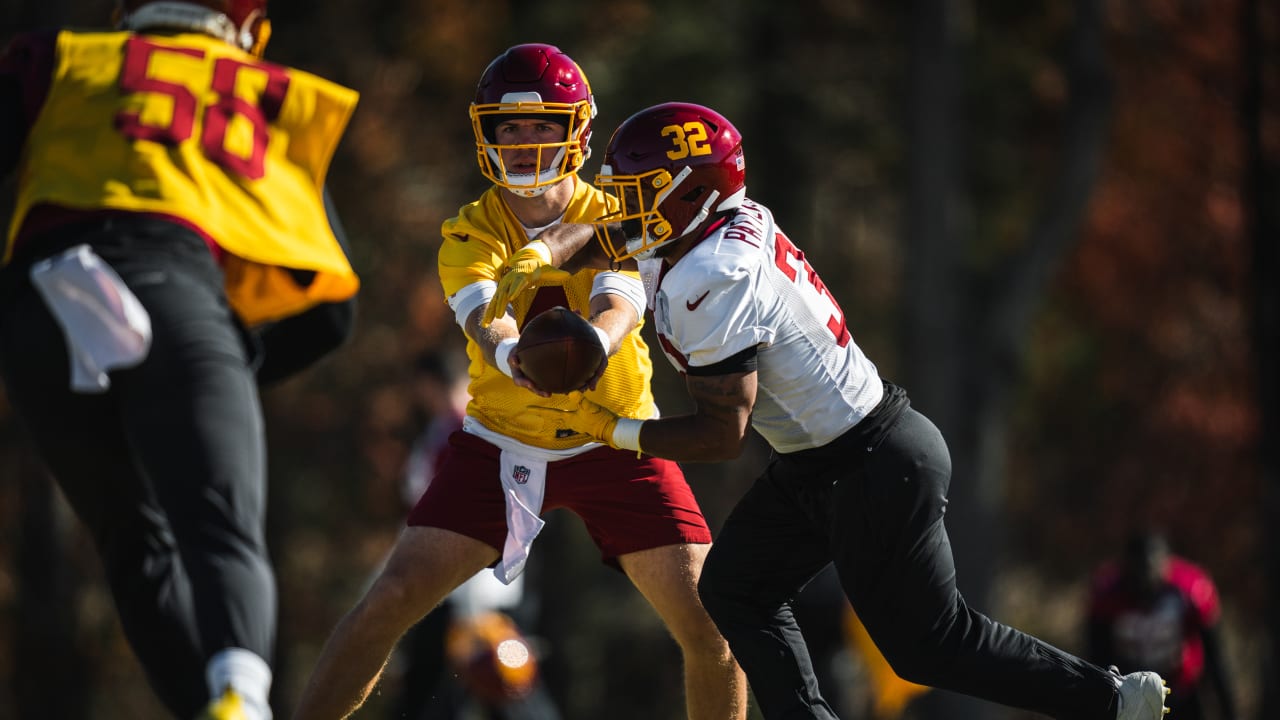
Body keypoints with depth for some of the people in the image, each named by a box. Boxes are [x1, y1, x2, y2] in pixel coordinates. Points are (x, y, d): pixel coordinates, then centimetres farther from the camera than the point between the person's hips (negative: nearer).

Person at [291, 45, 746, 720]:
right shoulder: (470, 234, -8)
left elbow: (619, 306, -29)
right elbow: (484, 315, -28)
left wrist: (592, 344, -54)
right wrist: (513, 353, -54)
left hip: (614, 441, 0)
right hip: (501, 441, 0)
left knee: (710, 623, -9)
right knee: (392, 600, -13)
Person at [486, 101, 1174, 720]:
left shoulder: (713, 282, -26)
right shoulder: (725, 222, 0)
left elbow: (722, 434, -23)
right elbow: (597, 230, 16)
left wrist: (617, 431, -14)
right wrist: (543, 254, -3)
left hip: (874, 469, -10)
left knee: (927, 641, 1)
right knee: (735, 588, 10)